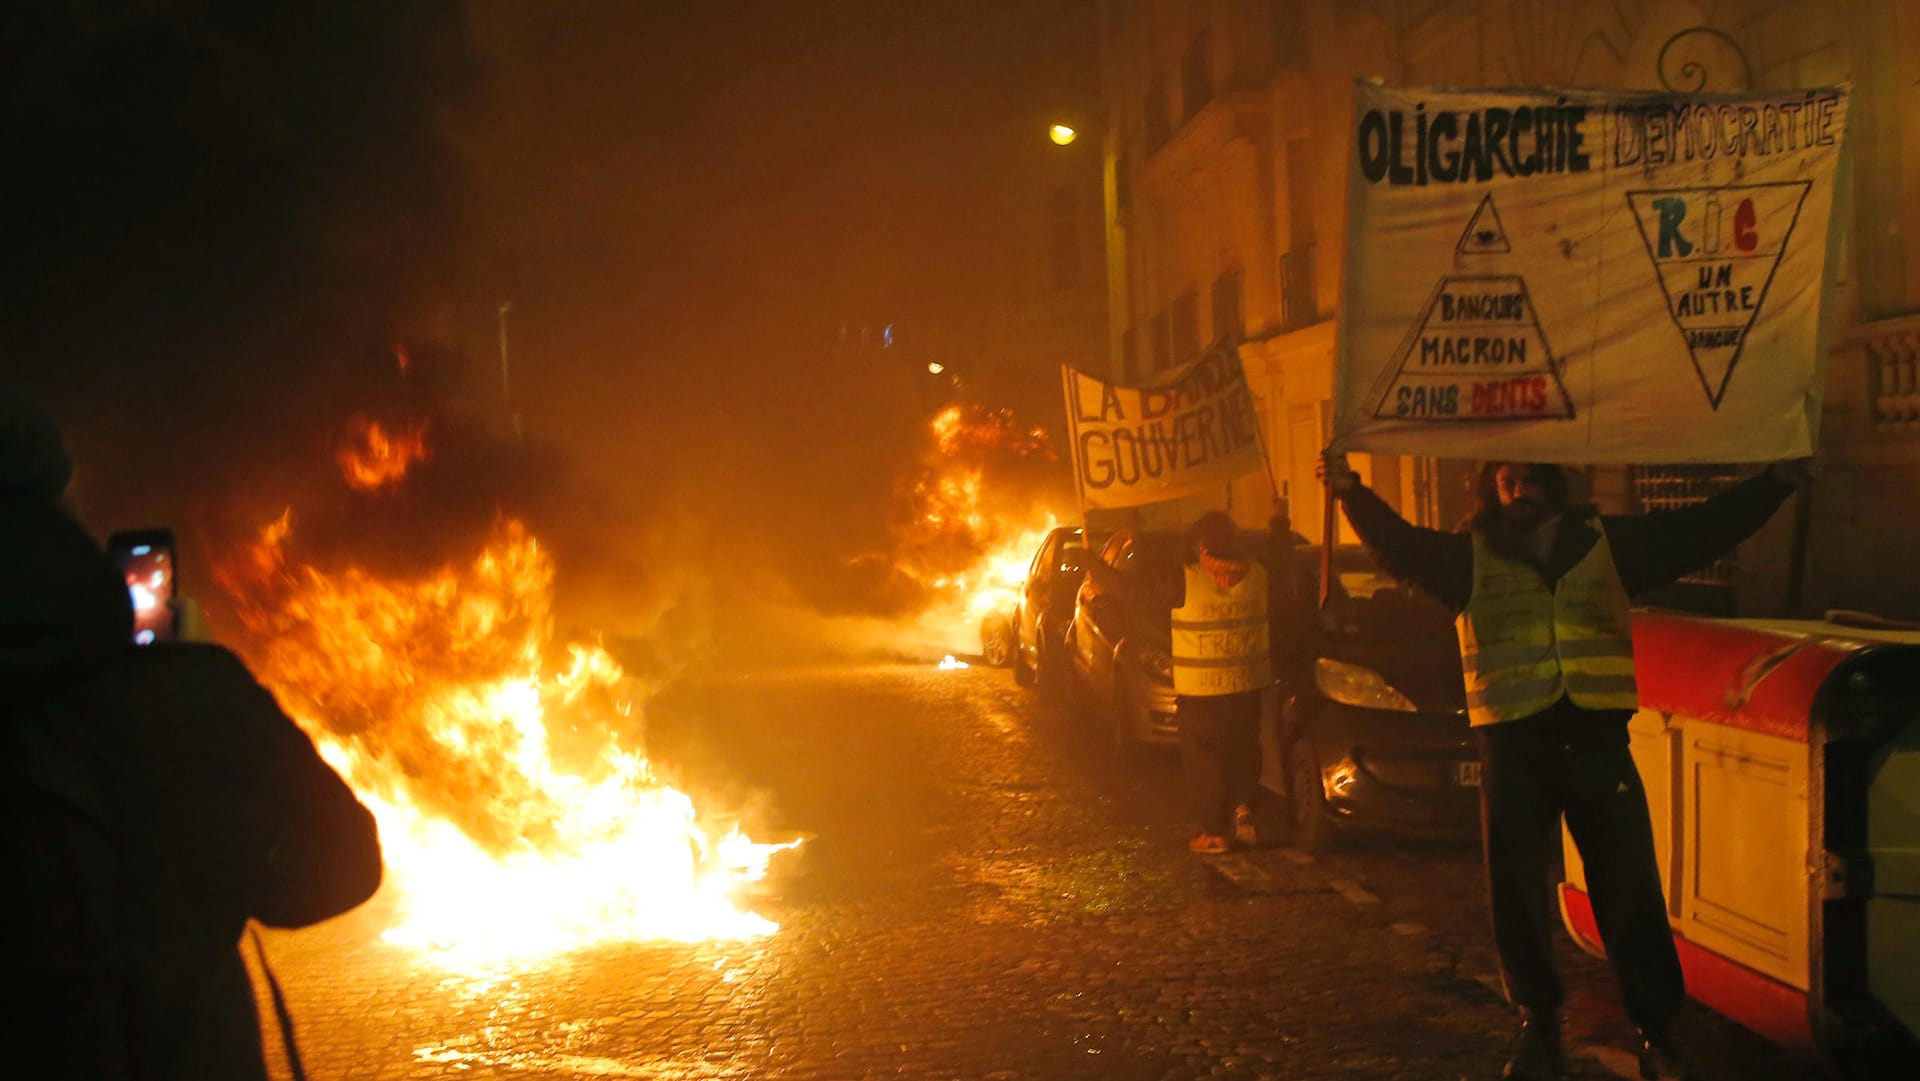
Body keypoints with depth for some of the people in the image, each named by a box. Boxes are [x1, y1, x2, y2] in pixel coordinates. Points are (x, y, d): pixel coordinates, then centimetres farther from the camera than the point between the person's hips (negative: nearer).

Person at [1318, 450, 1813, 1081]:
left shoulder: (1607, 543, 9)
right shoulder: (1470, 556, 5)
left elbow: (1702, 530, 10)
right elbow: (1400, 546, -9)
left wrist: (1777, 482, 1)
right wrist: (1351, 493, -27)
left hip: (1598, 741, 1)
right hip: (1513, 746, 0)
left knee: (1630, 891, 2)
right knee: (1517, 892, 4)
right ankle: (1538, 1025, 22)